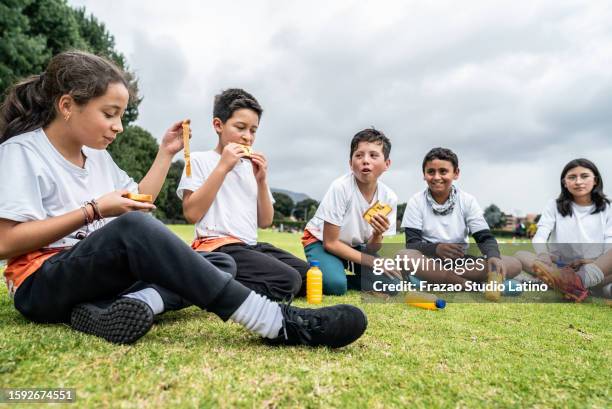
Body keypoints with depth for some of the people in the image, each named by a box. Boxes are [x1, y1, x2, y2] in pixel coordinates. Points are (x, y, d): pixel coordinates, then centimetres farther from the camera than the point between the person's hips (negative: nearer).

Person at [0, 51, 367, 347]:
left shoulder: (97, 155, 14)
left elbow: (139, 204, 16)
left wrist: (166, 153, 11)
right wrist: (93, 211, -16)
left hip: (101, 274, 7)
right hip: (42, 285, -7)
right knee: (131, 227, -39)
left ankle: (134, 304, -38)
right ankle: (281, 323, -44)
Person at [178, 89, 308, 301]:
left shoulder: (251, 167, 17)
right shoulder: (199, 160, 1)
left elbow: (265, 222, 14)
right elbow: (192, 214, -12)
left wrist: (261, 180, 0)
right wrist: (222, 167, -13)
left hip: (251, 246, 8)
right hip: (218, 247, -8)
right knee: (287, 281, -24)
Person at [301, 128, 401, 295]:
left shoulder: (389, 198, -15)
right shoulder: (340, 187, -28)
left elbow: (371, 250, -9)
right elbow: (330, 243, -22)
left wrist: (377, 234, -32)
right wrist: (373, 261, -22)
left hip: (355, 246, 5)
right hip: (321, 241, -4)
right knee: (335, 285, -32)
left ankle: (344, 278, 5)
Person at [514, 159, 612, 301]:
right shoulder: (555, 205, 10)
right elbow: (539, 237, -6)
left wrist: (596, 261, -24)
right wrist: (543, 255, -30)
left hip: (598, 269, 0)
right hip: (560, 268, 1)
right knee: (519, 255, -25)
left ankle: (579, 281, -53)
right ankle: (571, 283, -48)